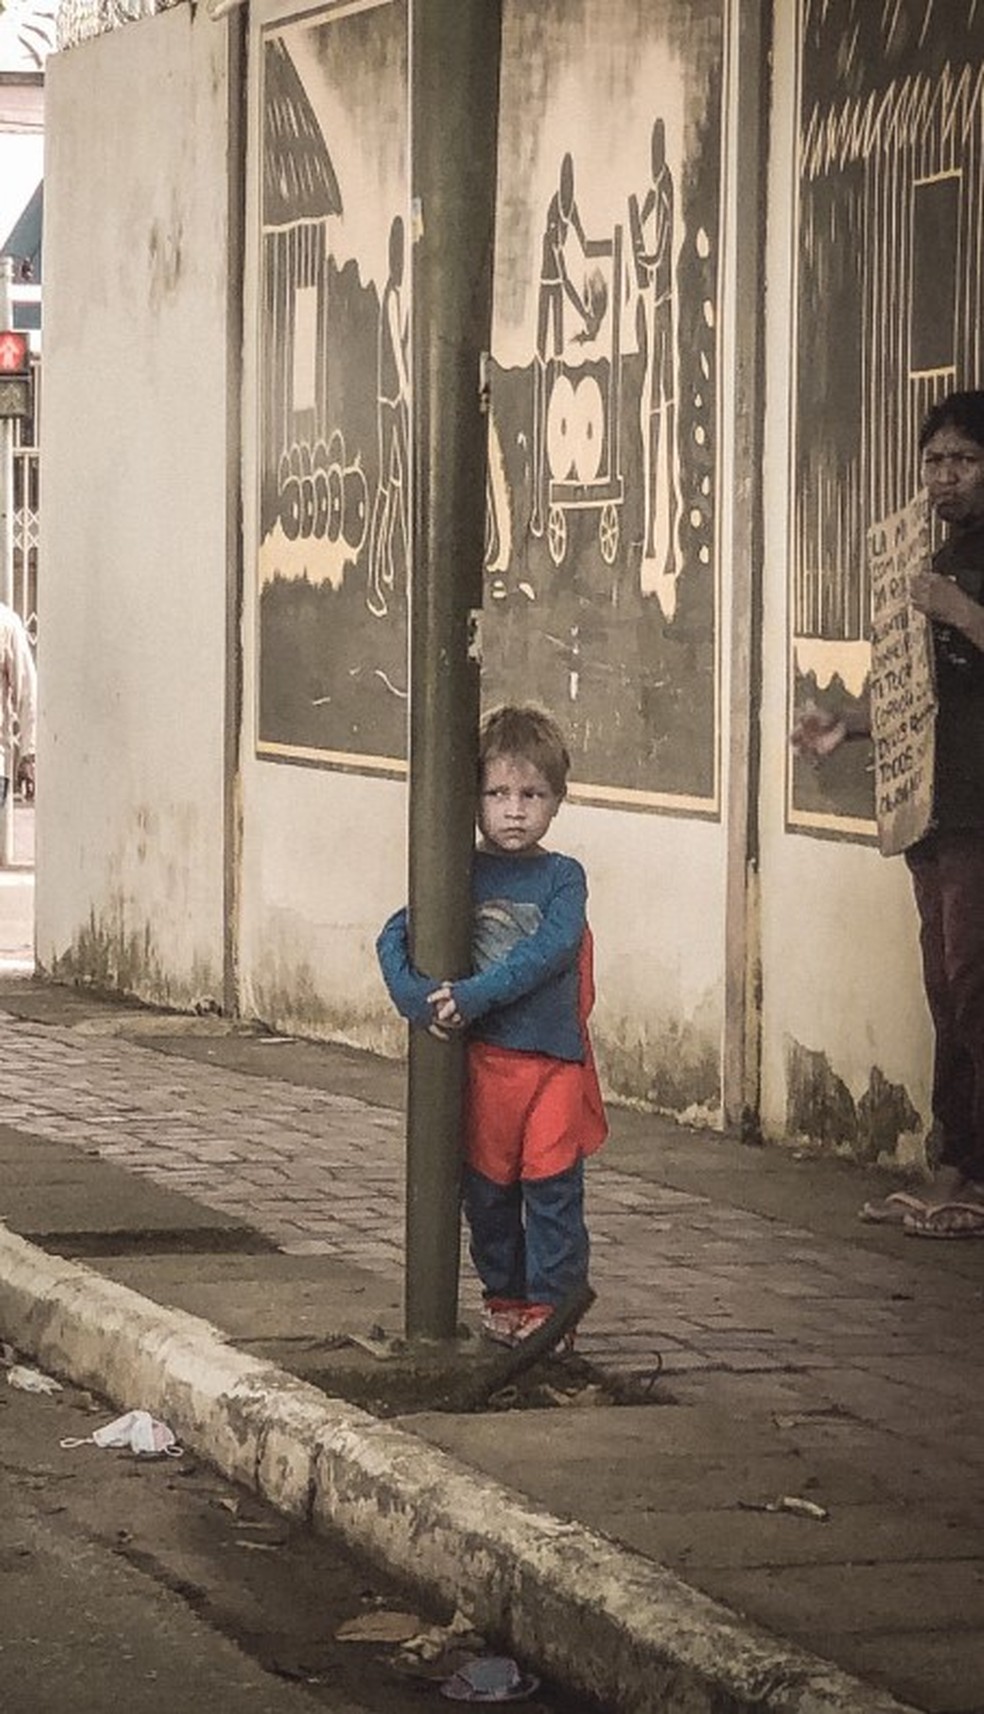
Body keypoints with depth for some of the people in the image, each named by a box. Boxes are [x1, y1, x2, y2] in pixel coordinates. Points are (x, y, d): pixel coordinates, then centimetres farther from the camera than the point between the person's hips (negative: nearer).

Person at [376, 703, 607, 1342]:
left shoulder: (562, 878, -1)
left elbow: (550, 949, -17)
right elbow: (393, 937, -1)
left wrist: (477, 994, -26)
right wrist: (418, 997, -19)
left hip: (554, 1056, -2)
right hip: (482, 1056, 2)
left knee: (552, 1183, -3)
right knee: (487, 1187, 9)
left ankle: (550, 1301, 7)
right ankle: (502, 1295, 24)